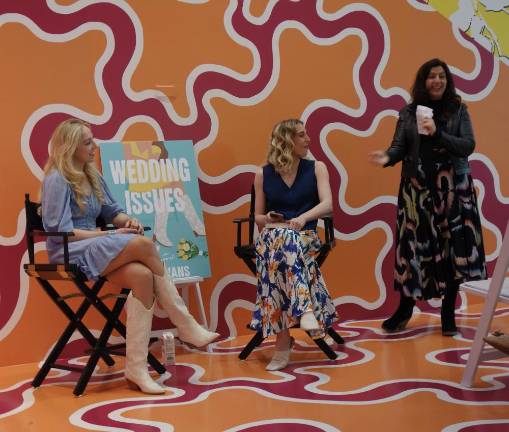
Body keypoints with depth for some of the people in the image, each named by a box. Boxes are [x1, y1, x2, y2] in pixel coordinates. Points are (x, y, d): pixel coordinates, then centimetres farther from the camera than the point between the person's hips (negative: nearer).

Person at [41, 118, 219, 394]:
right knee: (143, 245, -29)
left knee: (142, 275, -26)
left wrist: (127, 220, -6)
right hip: (70, 253, -7)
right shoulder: (57, 180, -9)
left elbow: (112, 211, 19)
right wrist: (110, 235, -17)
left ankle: (136, 368, -27)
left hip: (94, 248, 8)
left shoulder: (92, 177, 16)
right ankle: (186, 326, -18)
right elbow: (61, 231, -16)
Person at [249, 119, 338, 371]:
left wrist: (303, 218, -25)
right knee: (281, 239, -38)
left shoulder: (316, 169, 10)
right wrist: (268, 219, -9)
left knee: (285, 243, -37)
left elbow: (327, 204, -6)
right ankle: (305, 309, -51)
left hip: (305, 236, 0)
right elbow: (258, 217, 16)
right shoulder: (263, 174, 11)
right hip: (272, 236, 1)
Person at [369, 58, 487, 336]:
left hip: (453, 187, 0)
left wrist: (437, 134, -16)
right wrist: (388, 157, -24)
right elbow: (399, 147, -2)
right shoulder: (408, 113, 6)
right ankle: (405, 309, 15)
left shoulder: (458, 110, 5)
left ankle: (448, 313, 13)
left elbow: (468, 146, -4)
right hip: (418, 188, 0)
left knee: (453, 248, 0)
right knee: (414, 246, 0)